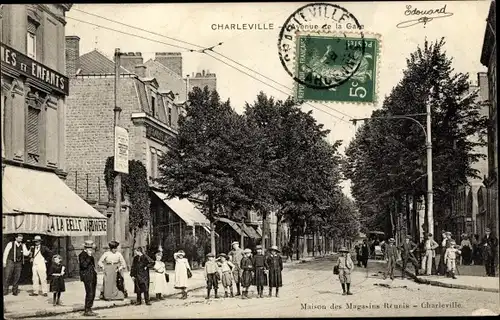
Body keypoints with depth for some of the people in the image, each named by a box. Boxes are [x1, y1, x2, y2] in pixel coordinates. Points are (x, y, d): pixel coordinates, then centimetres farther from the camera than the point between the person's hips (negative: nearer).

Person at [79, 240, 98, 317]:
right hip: (87, 276, -9)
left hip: (92, 276, 9)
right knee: (89, 293, -12)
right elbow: (84, 265, -21)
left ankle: (89, 309, 15)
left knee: (92, 294, 9)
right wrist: (89, 256, -21)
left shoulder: (89, 254, 19)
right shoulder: (82, 255, -9)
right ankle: (87, 311, -8)